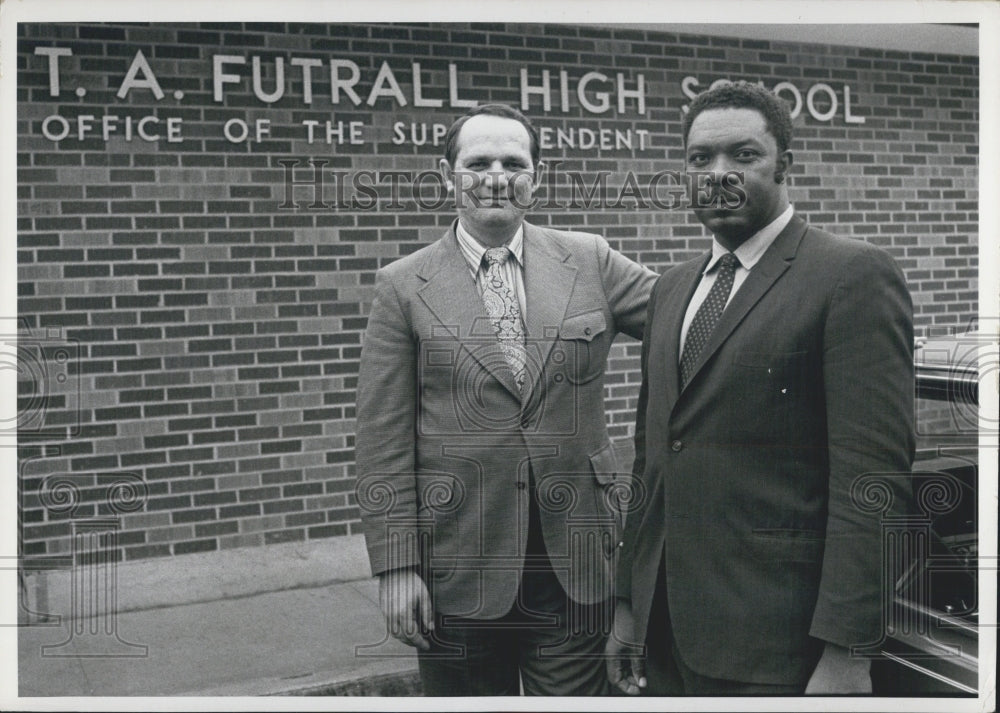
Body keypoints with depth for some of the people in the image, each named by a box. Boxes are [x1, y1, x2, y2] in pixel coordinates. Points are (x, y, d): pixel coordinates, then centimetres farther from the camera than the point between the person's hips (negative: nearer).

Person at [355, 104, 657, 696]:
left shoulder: (590, 262, 4)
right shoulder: (404, 287, -1)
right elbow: (384, 442, -3)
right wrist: (397, 566, -6)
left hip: (575, 562, 1)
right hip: (459, 571, -1)